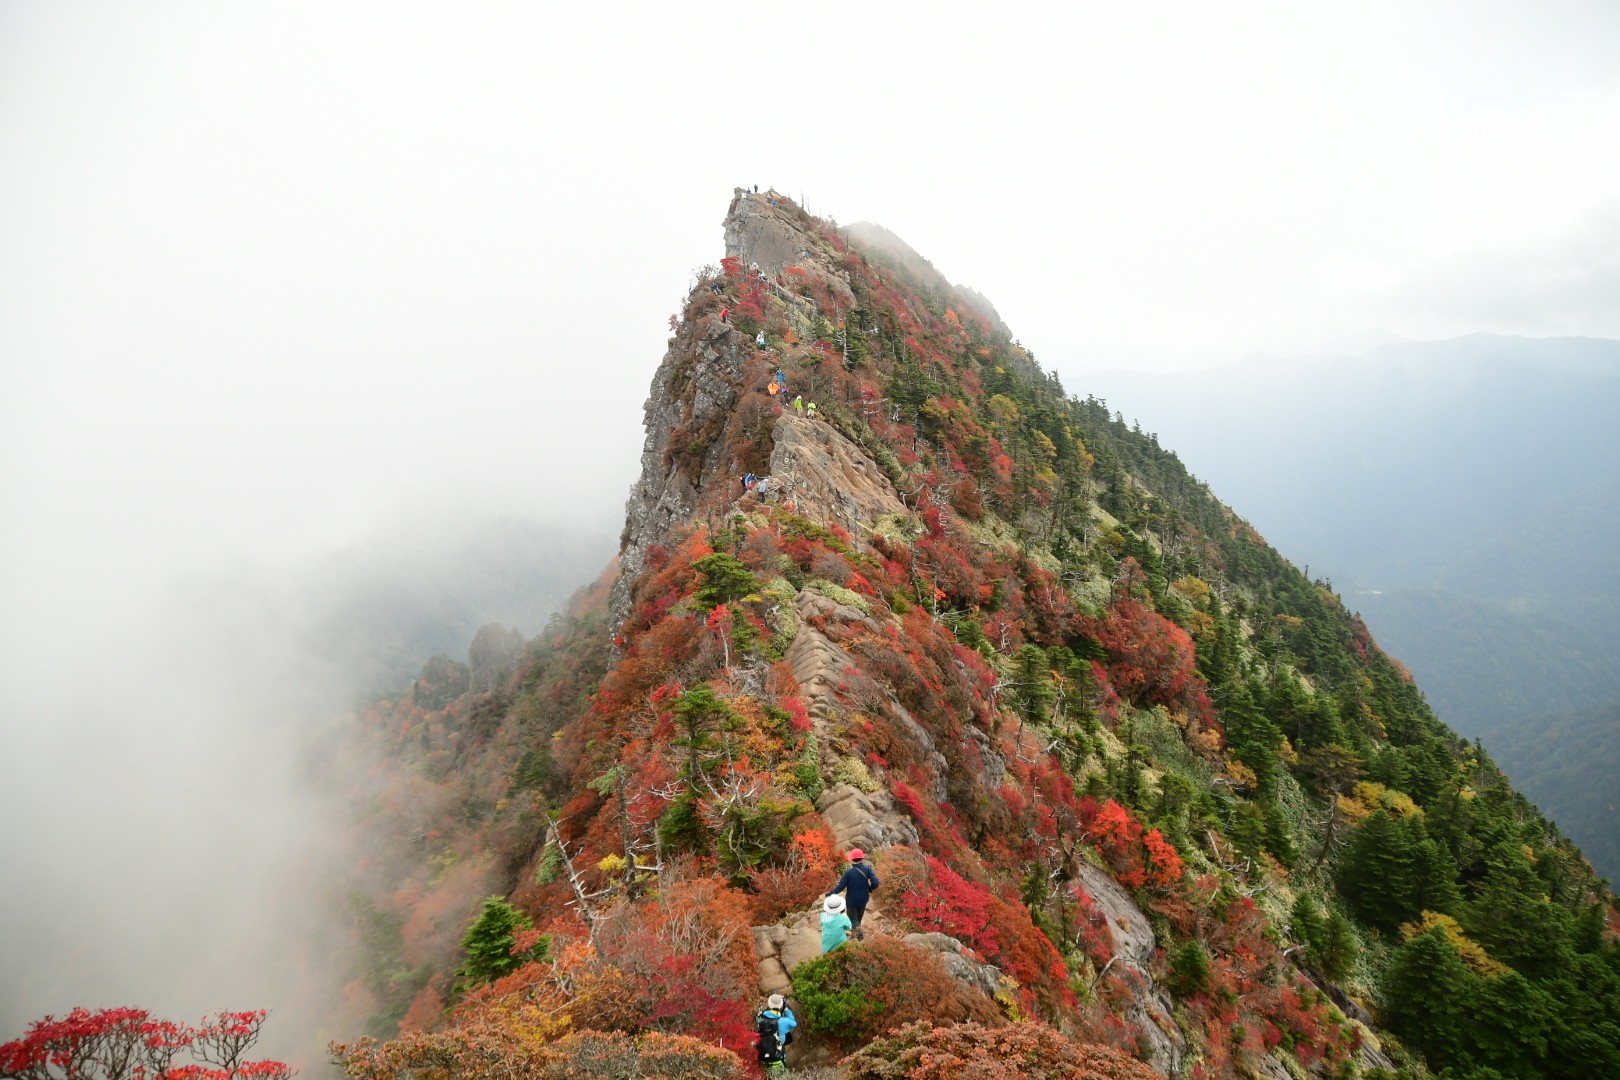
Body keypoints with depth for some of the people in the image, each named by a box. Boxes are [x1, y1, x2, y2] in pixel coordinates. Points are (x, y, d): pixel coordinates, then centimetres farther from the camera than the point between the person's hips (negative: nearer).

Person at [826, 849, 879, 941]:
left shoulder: (848, 872, -22)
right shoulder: (867, 869, -16)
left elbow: (840, 887, -20)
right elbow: (875, 883, -22)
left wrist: (829, 894, -7)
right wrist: (869, 889, 0)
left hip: (852, 900, -3)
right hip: (863, 899, 3)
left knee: (853, 918, 13)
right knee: (859, 916, 27)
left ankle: (858, 931, -11)